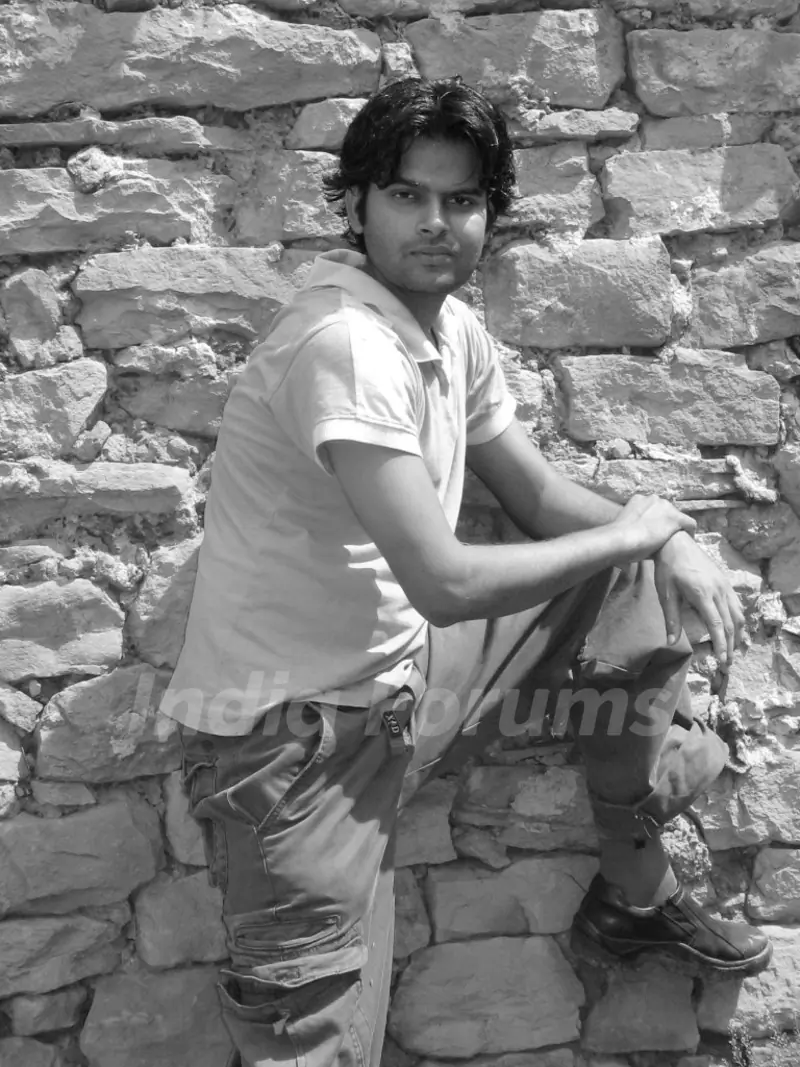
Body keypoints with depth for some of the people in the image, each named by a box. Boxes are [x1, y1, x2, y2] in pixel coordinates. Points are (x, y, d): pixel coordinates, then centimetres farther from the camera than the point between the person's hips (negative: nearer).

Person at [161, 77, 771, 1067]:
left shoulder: (454, 329, 4)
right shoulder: (342, 342, -24)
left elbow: (538, 494, 14)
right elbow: (445, 583, -30)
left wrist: (673, 547, -5)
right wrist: (630, 532, -14)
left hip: (410, 668, 9)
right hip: (295, 726, -8)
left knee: (636, 592, 8)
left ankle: (636, 897, 21)